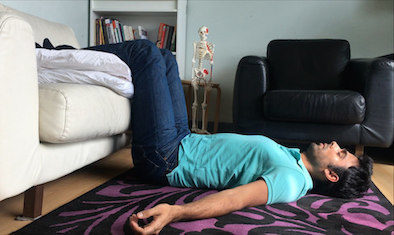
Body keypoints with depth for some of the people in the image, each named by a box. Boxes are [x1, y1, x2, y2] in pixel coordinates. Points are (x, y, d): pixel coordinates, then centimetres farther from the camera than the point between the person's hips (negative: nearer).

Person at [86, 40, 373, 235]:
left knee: (148, 51, -9)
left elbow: (235, 198, -37)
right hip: (187, 141, 8)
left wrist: (174, 211, -52)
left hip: (165, 159, -8)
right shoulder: (292, 155, 6)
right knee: (164, 57, 13)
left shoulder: (291, 180, -21)